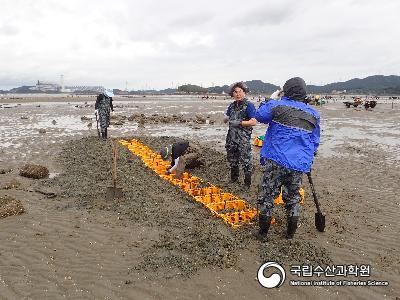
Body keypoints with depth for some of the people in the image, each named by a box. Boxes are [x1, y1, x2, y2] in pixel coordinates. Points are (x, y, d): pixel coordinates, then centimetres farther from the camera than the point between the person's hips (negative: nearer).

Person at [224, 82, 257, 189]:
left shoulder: (249, 105, -9)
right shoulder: (232, 105, 12)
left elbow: (254, 122, -16)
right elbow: (226, 119, 21)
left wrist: (239, 123, -20)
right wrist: (226, 118, -3)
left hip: (243, 138, -7)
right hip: (232, 136, 7)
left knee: (245, 160, -2)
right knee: (232, 158, 18)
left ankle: (247, 183, 10)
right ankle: (234, 178, 37)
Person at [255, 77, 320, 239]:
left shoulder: (277, 105, -7)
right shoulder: (313, 114, 7)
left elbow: (259, 116, 9)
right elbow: (315, 141, 14)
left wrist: (271, 99, 22)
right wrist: (308, 161, 25)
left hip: (276, 160, -4)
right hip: (299, 164, 4)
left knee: (267, 195, 8)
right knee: (293, 196, 19)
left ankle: (263, 231, 15)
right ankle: (291, 232, 27)